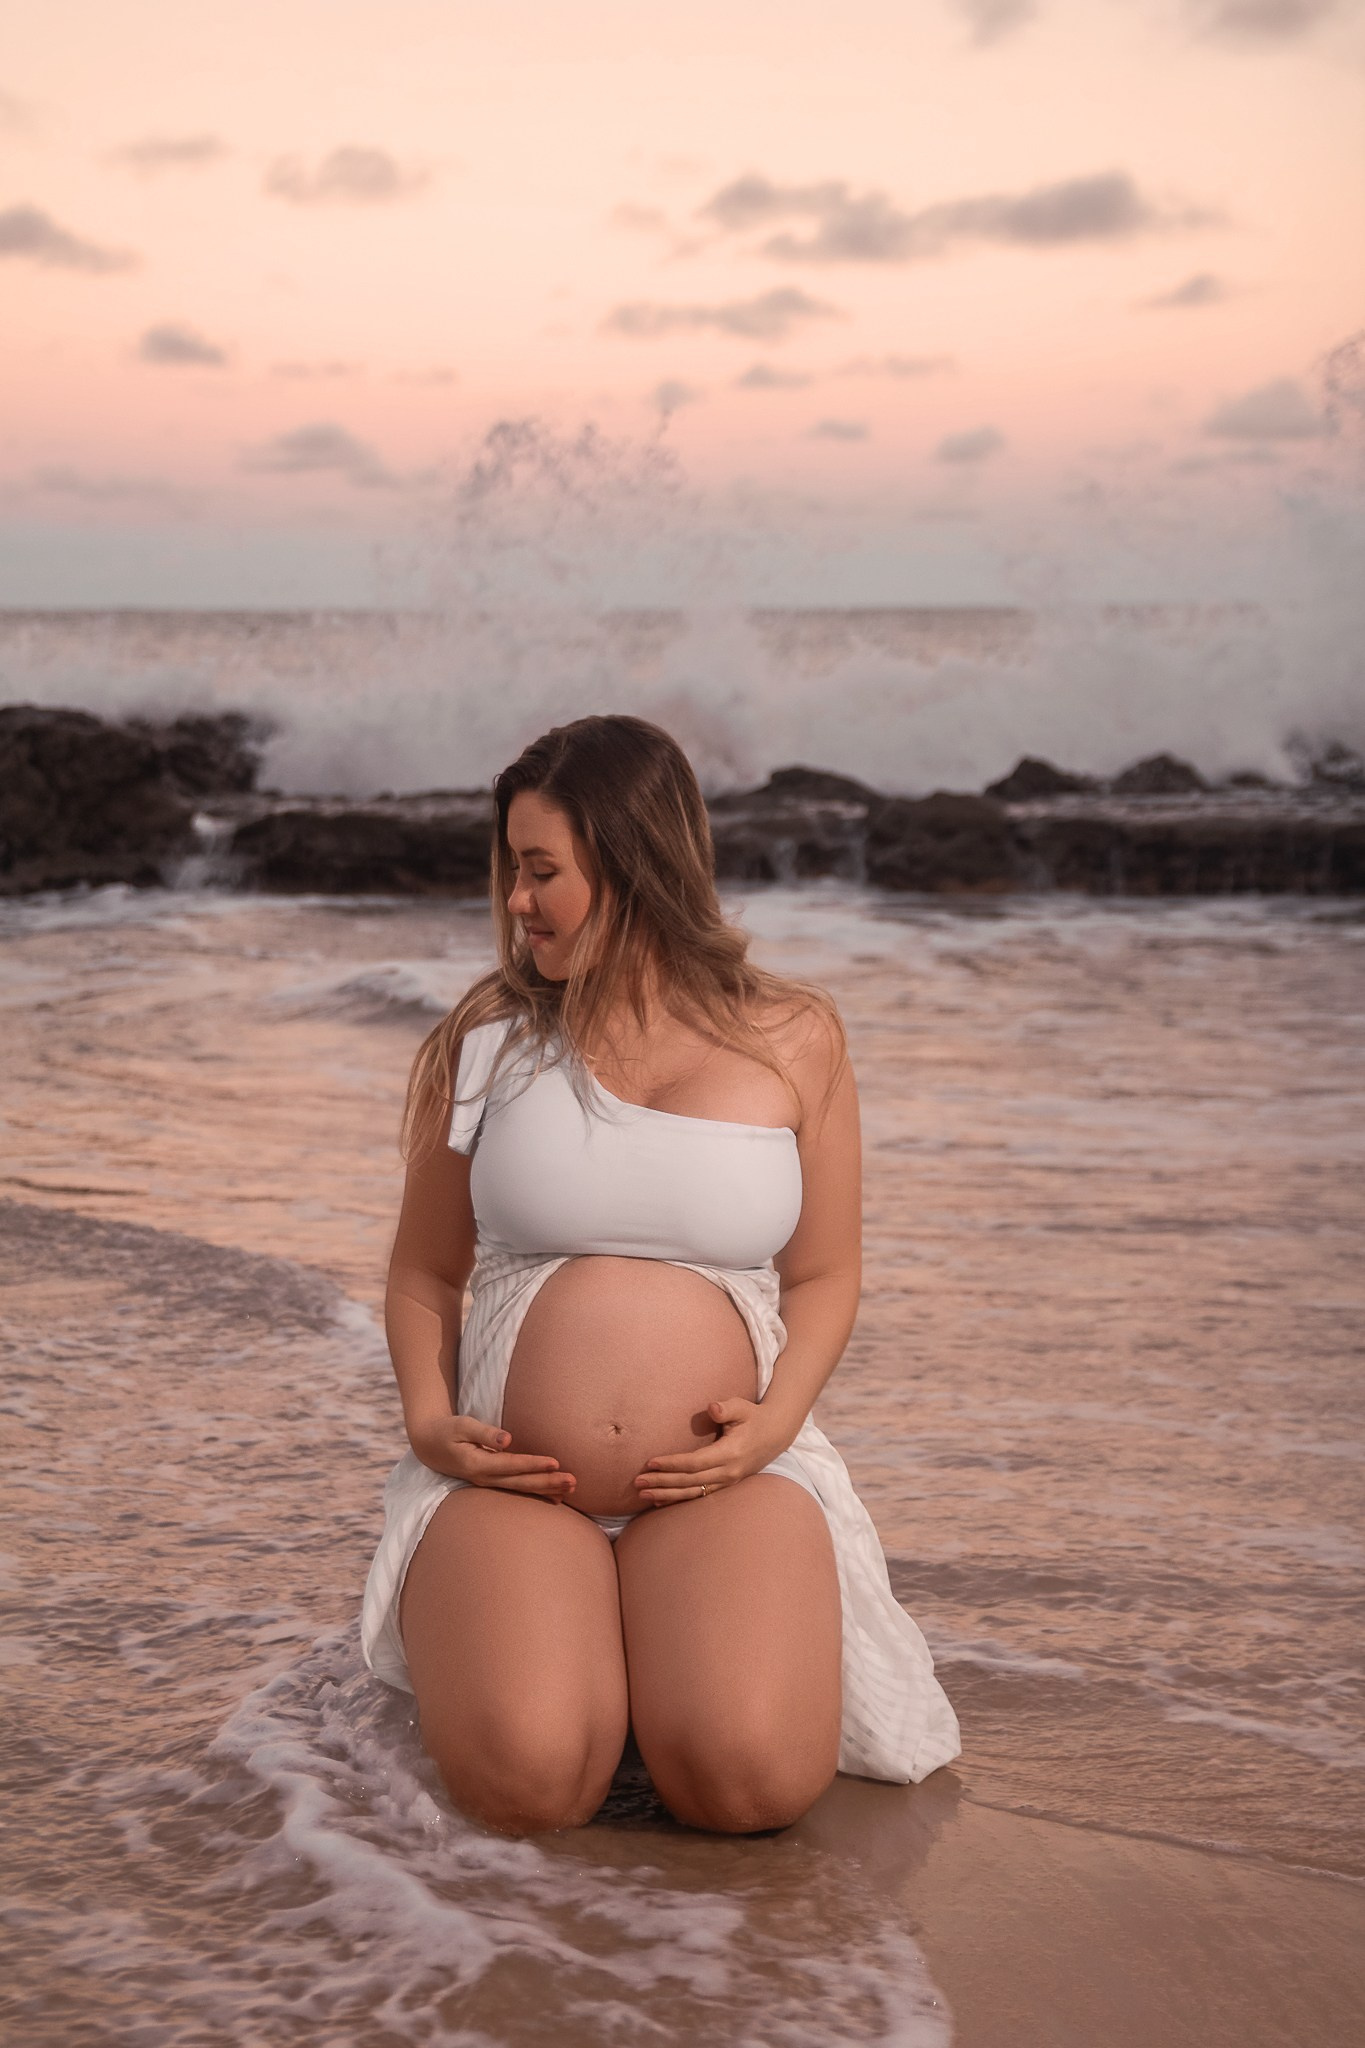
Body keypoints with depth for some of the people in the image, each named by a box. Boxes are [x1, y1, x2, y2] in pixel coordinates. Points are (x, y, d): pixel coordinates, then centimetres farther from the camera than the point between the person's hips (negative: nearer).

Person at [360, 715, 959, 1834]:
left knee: (751, 1776, -27)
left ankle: (668, 1638, 8)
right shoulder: (487, 1038, 8)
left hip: (724, 1476, 0)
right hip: (509, 1477, 0)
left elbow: (824, 1273, 13)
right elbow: (424, 1271, 15)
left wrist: (778, 1416, -6)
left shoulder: (792, 1038, 7)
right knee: (524, 1774, -28)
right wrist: (430, 1418, -3)